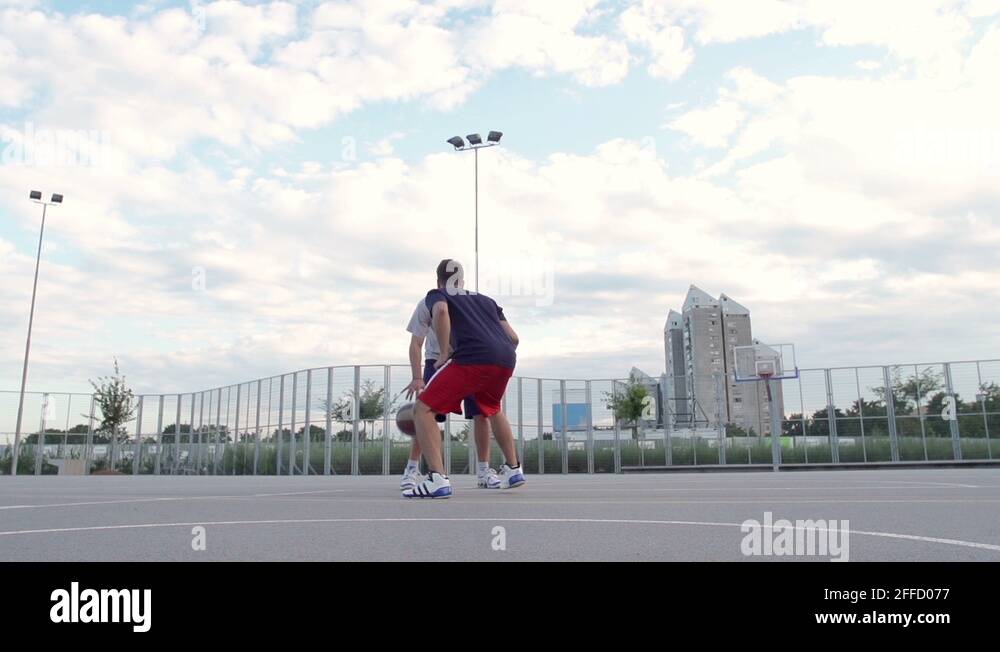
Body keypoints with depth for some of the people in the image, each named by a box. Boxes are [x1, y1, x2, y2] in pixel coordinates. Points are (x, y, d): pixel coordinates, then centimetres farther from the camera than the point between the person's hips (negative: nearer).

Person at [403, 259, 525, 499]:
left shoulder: (436, 294, 20)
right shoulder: (486, 300, 34)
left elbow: (441, 311, -7)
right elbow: (513, 338, 26)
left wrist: (445, 353, -2)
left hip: (473, 357, -6)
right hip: (506, 359, 6)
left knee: (423, 409, 3)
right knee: (493, 409, 35)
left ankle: (437, 479, -12)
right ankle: (513, 469, 38)